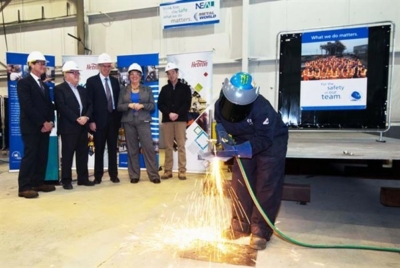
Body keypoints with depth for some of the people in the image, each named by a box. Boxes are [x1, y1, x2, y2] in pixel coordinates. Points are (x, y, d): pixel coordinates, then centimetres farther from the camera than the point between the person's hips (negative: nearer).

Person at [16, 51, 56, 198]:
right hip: (31, 127, -7)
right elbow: (27, 106, -14)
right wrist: (42, 123, -15)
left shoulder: (44, 85, 20)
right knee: (29, 156, -7)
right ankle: (24, 187, -1)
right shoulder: (24, 82, -4)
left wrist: (50, 122, -2)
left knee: (42, 157, 7)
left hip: (45, 126, 7)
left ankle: (38, 183, 16)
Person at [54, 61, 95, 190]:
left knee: (83, 154, 9)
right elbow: (62, 107, -13)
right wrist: (77, 119, -17)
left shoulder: (82, 90, 19)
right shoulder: (59, 89, -2)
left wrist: (86, 117, -7)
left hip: (83, 126, 6)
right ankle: (66, 180, 10)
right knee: (67, 155, 0)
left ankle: (83, 178, 18)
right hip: (68, 127, -6)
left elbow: (89, 105, 11)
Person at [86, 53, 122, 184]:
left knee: (113, 148, 7)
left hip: (113, 119, 3)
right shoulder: (91, 81, 0)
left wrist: (119, 118, 5)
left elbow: (118, 100, 11)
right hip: (99, 120, -3)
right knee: (99, 149, 4)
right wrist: (91, 121, -11)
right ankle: (98, 176, 14)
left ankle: (113, 174, 15)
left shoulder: (115, 81, 12)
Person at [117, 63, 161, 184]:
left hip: (143, 121, -1)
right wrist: (129, 105, -13)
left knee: (148, 147, -6)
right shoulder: (123, 90, 11)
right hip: (128, 122, 2)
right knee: (132, 149, 4)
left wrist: (142, 105, -14)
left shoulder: (147, 89, 9)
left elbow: (152, 105, 3)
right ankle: (134, 175, 13)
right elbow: (119, 106, 4)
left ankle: (154, 175, 1)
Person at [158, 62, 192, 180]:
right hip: (167, 120, 2)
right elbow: (160, 104, 6)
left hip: (180, 120, -2)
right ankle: (168, 170, 10)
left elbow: (187, 104, -2)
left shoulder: (185, 87, 8)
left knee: (181, 146, -2)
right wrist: (169, 113, -12)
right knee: (168, 146, 4)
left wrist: (177, 114, -15)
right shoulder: (164, 89, 14)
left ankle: (182, 171, 1)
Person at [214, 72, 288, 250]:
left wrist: (238, 149, -44)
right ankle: (240, 225, 17)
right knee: (240, 182, 3)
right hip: (245, 142, 5)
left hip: (272, 141, -5)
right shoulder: (220, 104, -20)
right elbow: (220, 123, 0)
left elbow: (264, 139, -34)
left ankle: (261, 231, 2)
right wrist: (223, 137, -21)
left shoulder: (261, 108, -36)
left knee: (267, 186, -7)